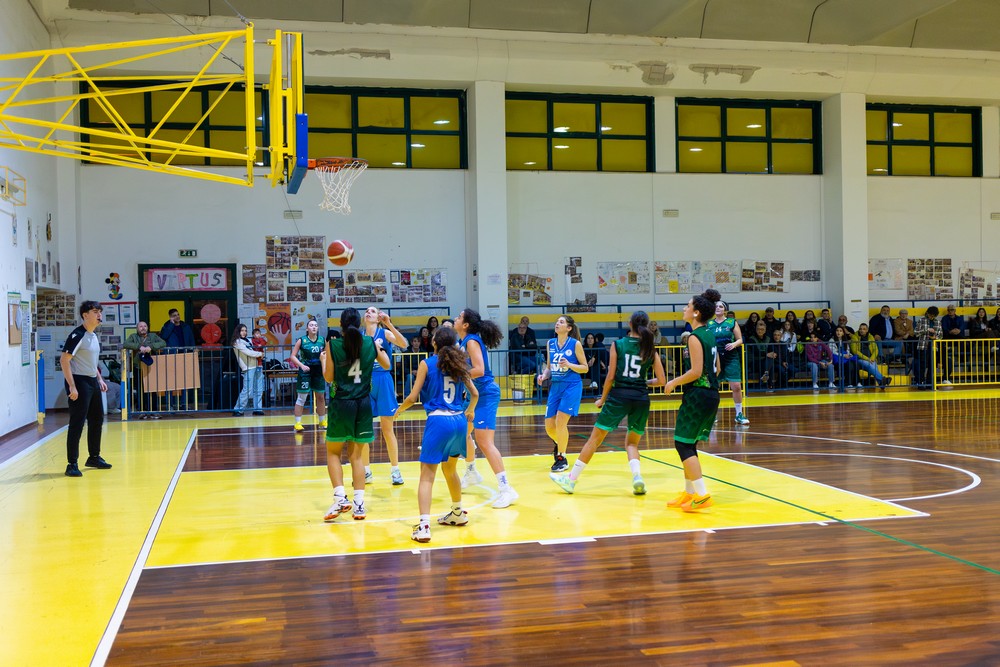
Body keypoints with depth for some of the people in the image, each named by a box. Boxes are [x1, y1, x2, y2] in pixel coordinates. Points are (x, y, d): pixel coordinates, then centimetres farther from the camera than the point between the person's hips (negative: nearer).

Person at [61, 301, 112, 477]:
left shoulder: (94, 336, 13)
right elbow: (64, 360, -19)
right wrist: (72, 386, -23)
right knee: (77, 423, -8)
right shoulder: (77, 335, -14)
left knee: (97, 420, 15)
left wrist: (99, 379, 17)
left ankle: (94, 457, 29)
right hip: (79, 382, -9)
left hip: (92, 382, 9)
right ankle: (72, 464, -2)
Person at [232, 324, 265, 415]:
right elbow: (248, 352, -9)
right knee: (247, 390, -12)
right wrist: (260, 354, 0)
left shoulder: (248, 340, 21)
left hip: (257, 366, 8)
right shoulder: (237, 342, -3)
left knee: (259, 389, 7)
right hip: (248, 368, -8)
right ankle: (238, 410, -5)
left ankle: (257, 408, 13)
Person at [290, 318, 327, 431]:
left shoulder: (323, 340, 1)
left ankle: (322, 422, 27)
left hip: (318, 371, 4)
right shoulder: (301, 341, -8)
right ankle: (298, 423, 5)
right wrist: (302, 365, -20)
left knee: (321, 397, 13)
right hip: (305, 371, -4)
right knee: (301, 398, -1)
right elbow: (293, 356, -7)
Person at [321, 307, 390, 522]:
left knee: (333, 452, 12)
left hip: (341, 403, -3)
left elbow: (329, 377, -2)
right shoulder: (370, 343, 0)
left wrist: (323, 360, 15)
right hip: (363, 403, 3)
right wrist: (379, 347, 31)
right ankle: (359, 504, 7)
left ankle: (340, 498, -2)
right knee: (356, 454, 11)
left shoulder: (333, 345, -7)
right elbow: (386, 364, 15)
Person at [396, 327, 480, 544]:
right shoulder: (458, 364, 11)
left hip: (438, 420, -5)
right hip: (459, 421, 5)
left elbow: (412, 397, -4)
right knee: (450, 469, 26)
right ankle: (458, 514, 41)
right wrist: (470, 411, 37)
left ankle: (424, 526, -19)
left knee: (427, 475, -6)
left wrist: (399, 411, 15)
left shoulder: (427, 364, -1)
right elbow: (474, 394, 17)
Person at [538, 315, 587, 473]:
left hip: (571, 386, -5)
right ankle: (560, 444, 39)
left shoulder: (575, 344, -6)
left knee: (560, 421, -15)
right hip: (555, 386, 5)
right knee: (549, 426, 5)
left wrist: (569, 365, -18)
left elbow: (585, 367, -2)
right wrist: (544, 375, -5)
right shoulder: (550, 343, 8)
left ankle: (562, 458, 3)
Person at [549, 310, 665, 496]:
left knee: (595, 438, 5)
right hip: (641, 399, 2)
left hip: (618, 396, -2)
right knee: (632, 443, 19)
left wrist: (602, 399, 8)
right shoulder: (651, 350, 6)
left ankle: (571, 480, 11)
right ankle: (637, 476, -7)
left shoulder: (618, 345, 0)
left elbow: (611, 377, -2)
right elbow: (661, 381, 6)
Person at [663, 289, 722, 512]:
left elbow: (695, 372, -20)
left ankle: (702, 495, -6)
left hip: (698, 395, -9)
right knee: (688, 444, 17)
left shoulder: (694, 337, -15)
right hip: (712, 394, 9)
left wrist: (674, 382, -7)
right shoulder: (710, 335, 11)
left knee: (682, 443, -3)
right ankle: (689, 492, 24)